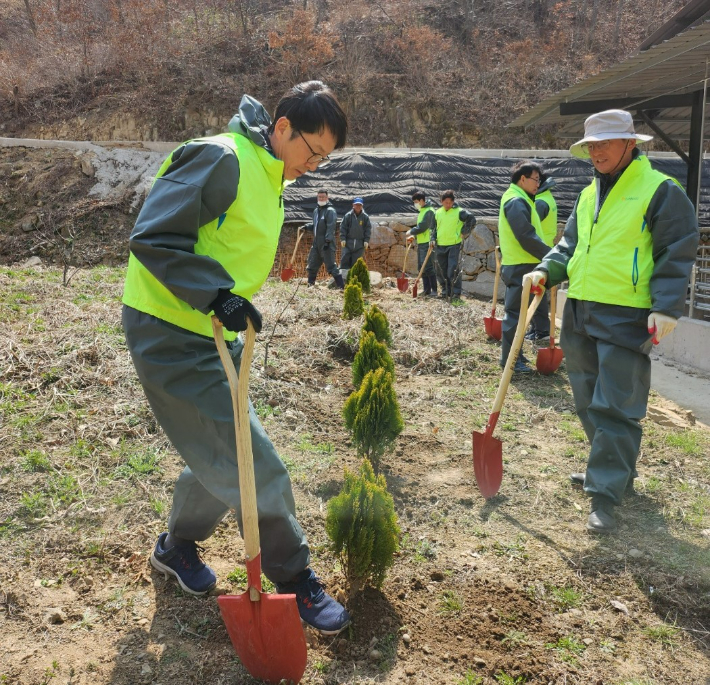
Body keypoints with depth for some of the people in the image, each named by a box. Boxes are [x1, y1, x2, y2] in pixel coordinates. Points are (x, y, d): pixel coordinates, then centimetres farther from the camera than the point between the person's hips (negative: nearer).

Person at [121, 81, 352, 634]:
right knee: (253, 464, -6)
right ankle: (294, 579, 10)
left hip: (214, 335, 10)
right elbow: (154, 236, -23)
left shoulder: (268, 177, 13)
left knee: (221, 455, 16)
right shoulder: (222, 159, -18)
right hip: (171, 335, -10)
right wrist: (215, 294, -30)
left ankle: (179, 546, 39)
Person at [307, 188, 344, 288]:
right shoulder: (316, 210, 17)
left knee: (331, 266, -10)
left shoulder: (330, 210, -9)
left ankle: (342, 286, -7)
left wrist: (328, 241, -24)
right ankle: (310, 284, 26)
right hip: (316, 243, 8)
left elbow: (331, 227, -17)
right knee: (312, 265, 14)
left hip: (326, 243, -8)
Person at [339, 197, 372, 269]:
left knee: (356, 261, 3)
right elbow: (343, 227, 2)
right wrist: (342, 238, -6)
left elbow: (368, 229, 5)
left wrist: (366, 241, -3)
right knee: (345, 259, -4)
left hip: (360, 244, 0)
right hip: (348, 242, 0)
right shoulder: (348, 216, 0)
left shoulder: (365, 217, 3)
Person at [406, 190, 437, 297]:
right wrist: (414, 236, 9)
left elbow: (422, 227, -19)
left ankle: (434, 290, -6)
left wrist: (411, 232, -7)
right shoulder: (422, 211, 19)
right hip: (420, 243, 10)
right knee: (422, 268, 10)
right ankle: (426, 291, 14)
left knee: (428, 267, -10)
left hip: (427, 244, -10)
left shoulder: (428, 211, -12)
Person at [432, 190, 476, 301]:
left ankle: (456, 293, -5)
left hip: (454, 245, -5)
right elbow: (434, 227, 18)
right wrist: (433, 238, 7)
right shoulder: (438, 213, 8)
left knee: (453, 270, -10)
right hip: (440, 246, 5)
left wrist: (465, 231, -6)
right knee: (441, 270, 9)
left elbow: (472, 219, -2)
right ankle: (445, 291, 21)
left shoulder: (459, 212, -6)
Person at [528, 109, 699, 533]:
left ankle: (606, 495, 1)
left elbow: (676, 254, -9)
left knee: (616, 409, -6)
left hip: (626, 318, -8)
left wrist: (667, 307, -17)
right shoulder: (589, 194, 15)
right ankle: (613, 469, 33)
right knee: (589, 402, 16)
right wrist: (546, 271, 2)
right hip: (580, 313, 8)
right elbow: (569, 244, 21)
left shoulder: (661, 191, -6)